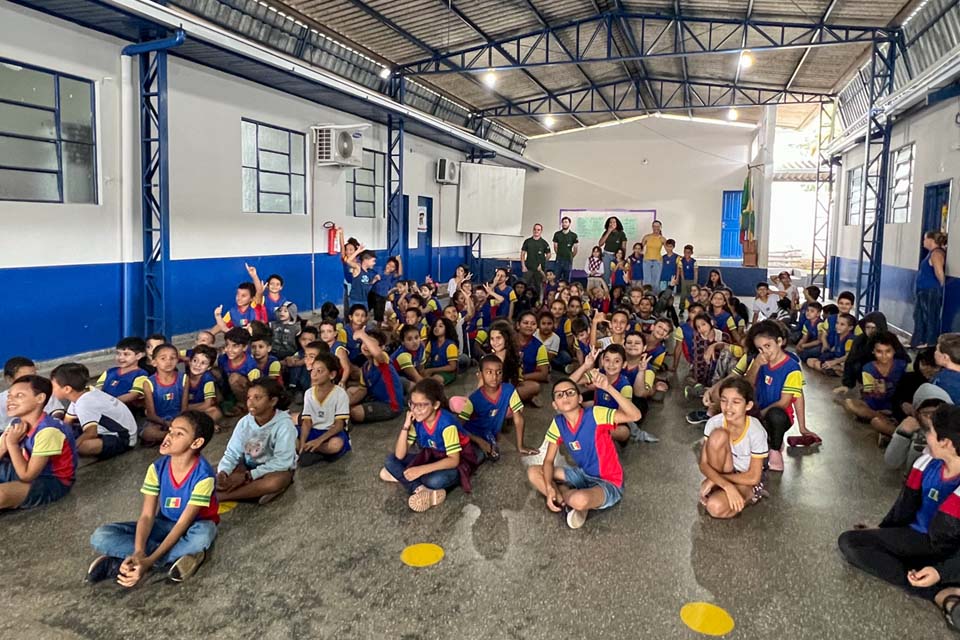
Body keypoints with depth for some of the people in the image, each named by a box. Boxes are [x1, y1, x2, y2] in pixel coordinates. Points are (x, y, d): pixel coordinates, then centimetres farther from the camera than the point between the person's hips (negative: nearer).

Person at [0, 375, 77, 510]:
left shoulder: (47, 431, -27)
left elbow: (26, 476, -21)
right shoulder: (17, 423, -2)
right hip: (29, 471, 9)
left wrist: (12, 443, -18)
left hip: (52, 481, -9)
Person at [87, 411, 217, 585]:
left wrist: (148, 561, -34)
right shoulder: (157, 468, -13)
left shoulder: (203, 476, -27)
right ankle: (178, 555, -22)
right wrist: (138, 553, -32)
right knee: (101, 537, -16)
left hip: (192, 527, -4)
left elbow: (183, 524, -27)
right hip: (164, 525, 5)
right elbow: (147, 515, -15)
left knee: (203, 534, -42)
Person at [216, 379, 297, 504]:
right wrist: (223, 472, -31)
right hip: (249, 465, 4)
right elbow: (232, 453, -9)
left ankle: (219, 496, -27)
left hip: (277, 469, -4)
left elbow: (282, 462, -26)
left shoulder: (284, 424, -23)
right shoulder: (244, 422, -9)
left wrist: (247, 476, -30)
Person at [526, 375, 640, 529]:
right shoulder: (558, 424, -7)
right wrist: (549, 488, -20)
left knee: (579, 500, -38)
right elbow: (549, 460, -1)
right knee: (533, 472, -5)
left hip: (609, 483, -6)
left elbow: (635, 416, -36)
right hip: (583, 475, 6)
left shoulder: (596, 415, -23)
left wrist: (608, 388, -45)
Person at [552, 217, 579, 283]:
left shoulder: (573, 235, 0)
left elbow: (576, 249, 6)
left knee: (567, 280, 5)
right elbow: (555, 247, 10)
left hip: (568, 261, -1)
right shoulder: (557, 234, 3)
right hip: (558, 260, 1)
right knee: (556, 278, -2)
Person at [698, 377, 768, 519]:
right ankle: (714, 488, -8)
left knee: (716, 507, -33)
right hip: (724, 473, 3)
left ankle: (747, 497, 1)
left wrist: (714, 479, -19)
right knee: (718, 435, -28)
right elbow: (704, 464, -16)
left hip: (746, 481, -3)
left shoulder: (756, 432, -26)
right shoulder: (714, 423, -18)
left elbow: (753, 477, -20)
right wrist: (727, 485, -32)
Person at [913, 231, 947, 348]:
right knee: (919, 317, 17)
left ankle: (930, 345, 5)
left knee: (930, 318, -2)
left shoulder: (936, 253, -17)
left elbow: (939, 272, -30)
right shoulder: (932, 252, 14)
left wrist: (942, 286, -17)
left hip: (932, 292, -10)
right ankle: (917, 342, 27)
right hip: (925, 291, 11)